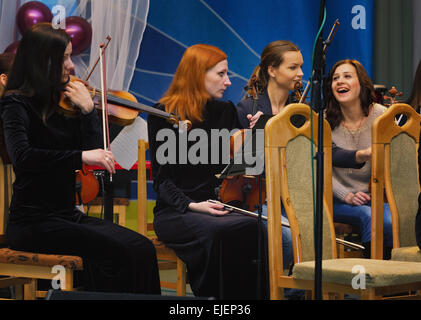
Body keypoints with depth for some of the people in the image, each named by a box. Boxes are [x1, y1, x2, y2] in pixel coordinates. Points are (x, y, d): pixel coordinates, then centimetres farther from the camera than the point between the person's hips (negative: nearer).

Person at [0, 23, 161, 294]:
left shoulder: (62, 104, 13)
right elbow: (23, 157, -26)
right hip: (33, 221, -6)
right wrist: (80, 157, -33)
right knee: (115, 252, -26)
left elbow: (93, 153, 5)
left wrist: (88, 109, -4)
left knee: (141, 249, -16)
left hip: (68, 215, 6)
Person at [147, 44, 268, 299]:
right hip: (175, 211, -4)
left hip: (219, 208, 4)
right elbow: (162, 179, -3)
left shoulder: (226, 112, 14)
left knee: (255, 229, -30)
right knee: (221, 231, -36)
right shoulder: (164, 115, 1)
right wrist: (190, 205, -20)